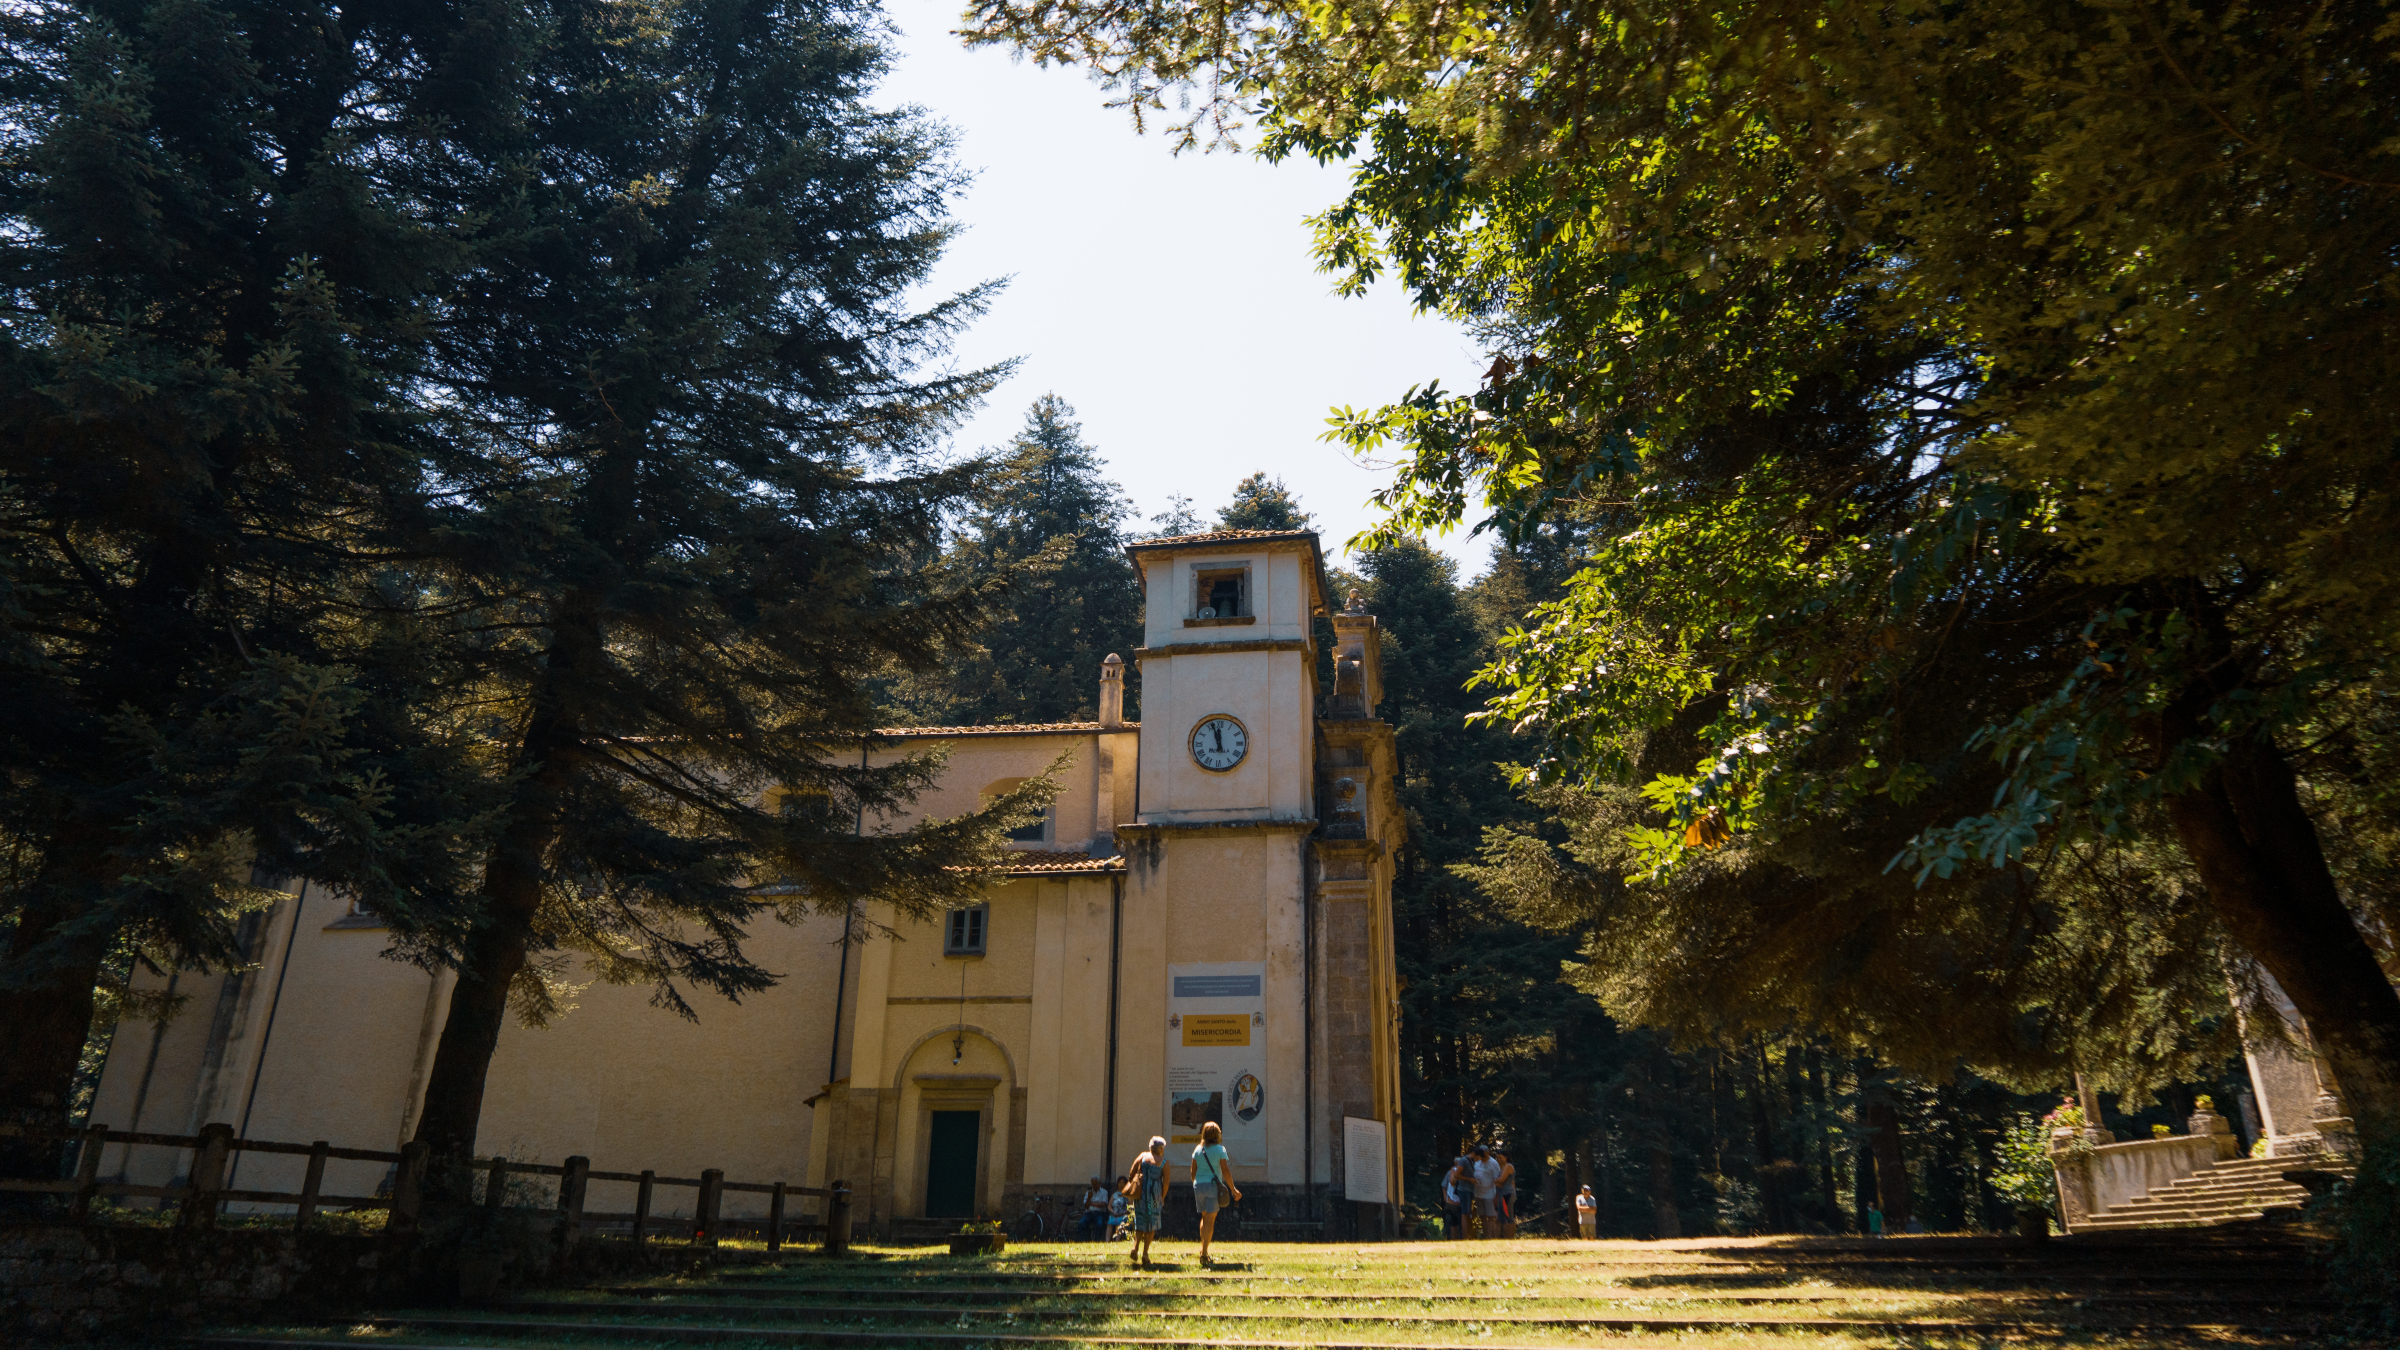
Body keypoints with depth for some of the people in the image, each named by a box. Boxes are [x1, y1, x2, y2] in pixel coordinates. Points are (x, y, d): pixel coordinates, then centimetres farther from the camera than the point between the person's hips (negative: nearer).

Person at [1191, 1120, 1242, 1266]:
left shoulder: (1198, 1149, 5)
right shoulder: (1219, 1149, -7)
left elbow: (1193, 1170, 9)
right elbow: (1225, 1170, -9)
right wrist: (1233, 1189, -2)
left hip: (1199, 1186, 4)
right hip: (1213, 1186, -4)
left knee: (1204, 1217, 20)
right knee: (1210, 1220, -1)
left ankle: (1202, 1248, 17)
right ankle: (1204, 1253, -6)